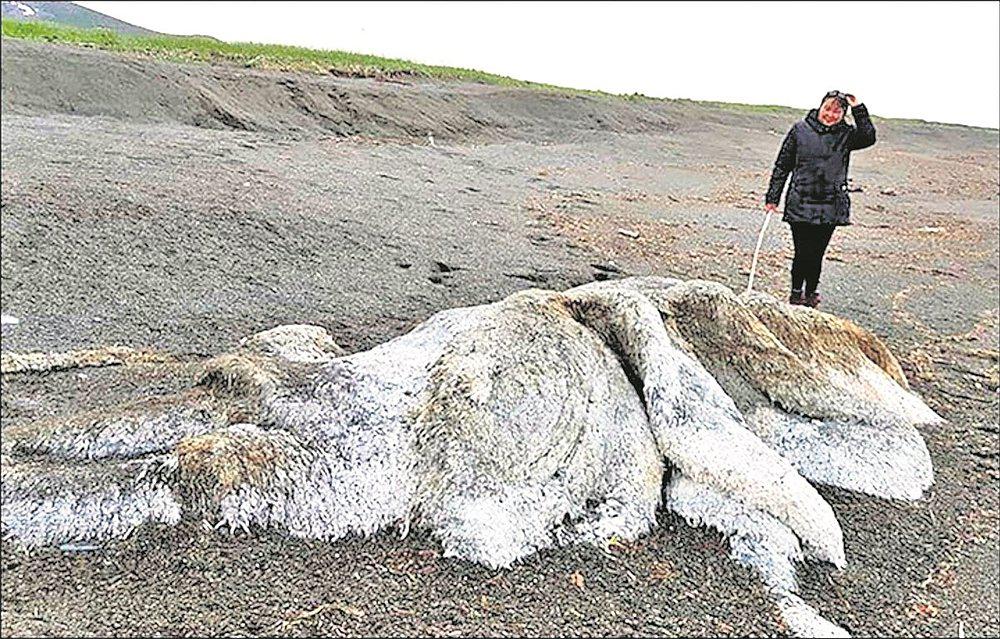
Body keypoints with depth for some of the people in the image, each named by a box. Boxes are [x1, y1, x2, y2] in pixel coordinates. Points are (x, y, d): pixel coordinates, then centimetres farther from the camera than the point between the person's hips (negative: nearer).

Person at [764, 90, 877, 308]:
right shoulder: (800, 130, 2)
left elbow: (868, 138, -12)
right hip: (800, 204, -2)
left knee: (817, 253, 6)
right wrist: (772, 198, 2)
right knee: (803, 253, -3)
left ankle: (811, 293, 23)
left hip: (831, 207, 2)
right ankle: (796, 292, 17)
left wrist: (858, 109, -11)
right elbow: (782, 165, 4)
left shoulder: (845, 135, 7)